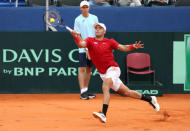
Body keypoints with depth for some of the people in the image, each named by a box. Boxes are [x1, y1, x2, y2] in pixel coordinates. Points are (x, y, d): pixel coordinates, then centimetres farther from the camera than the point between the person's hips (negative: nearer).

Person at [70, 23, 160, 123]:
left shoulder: (109, 42, -1)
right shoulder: (90, 41, 2)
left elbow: (123, 48, -3)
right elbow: (81, 44, -17)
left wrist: (133, 46, -21)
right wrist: (75, 37, -37)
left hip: (112, 69, -4)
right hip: (103, 73, 4)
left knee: (105, 87, -30)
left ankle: (103, 114, -39)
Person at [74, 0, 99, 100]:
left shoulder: (94, 18, 8)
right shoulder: (78, 20, -3)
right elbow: (78, 36, -6)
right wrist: (86, 48, -14)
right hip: (83, 49, -4)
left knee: (89, 69, 9)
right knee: (82, 69, -9)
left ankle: (86, 90, 16)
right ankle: (82, 92, -12)